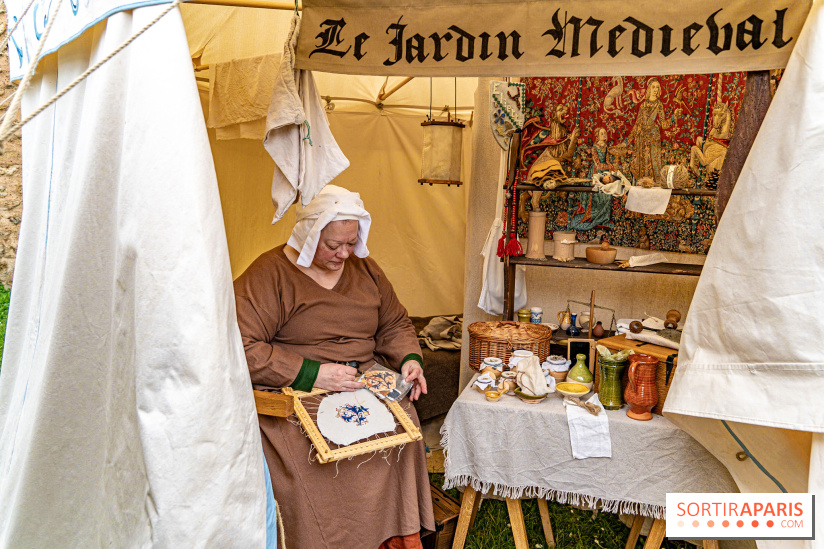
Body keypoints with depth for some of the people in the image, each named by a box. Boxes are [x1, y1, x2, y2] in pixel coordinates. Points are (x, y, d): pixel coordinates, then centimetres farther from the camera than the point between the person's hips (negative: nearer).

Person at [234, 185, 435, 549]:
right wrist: (311, 375, -22)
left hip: (366, 381, 5)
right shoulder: (268, 274, -8)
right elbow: (242, 348, -17)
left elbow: (394, 325, 21)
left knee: (400, 421, -22)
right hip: (295, 394, -4)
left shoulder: (364, 268, 13)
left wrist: (409, 359, -1)